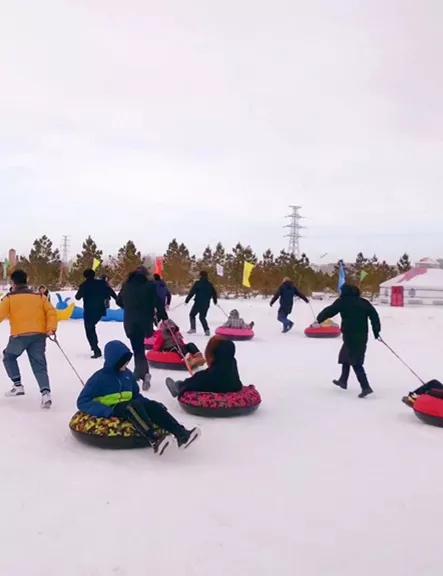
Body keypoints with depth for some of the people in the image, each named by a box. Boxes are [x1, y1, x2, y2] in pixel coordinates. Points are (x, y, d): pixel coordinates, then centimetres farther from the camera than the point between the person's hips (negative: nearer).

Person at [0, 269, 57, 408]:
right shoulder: (39, 296, 14)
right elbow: (51, 312, 3)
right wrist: (51, 329, -1)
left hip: (20, 336, -2)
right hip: (39, 335, 2)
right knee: (39, 366, 3)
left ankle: (18, 385, 20)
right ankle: (45, 392, -18)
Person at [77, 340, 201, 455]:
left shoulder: (127, 374, 9)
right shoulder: (99, 378, -8)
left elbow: (136, 395, 21)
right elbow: (83, 402, -12)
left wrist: (146, 402, 0)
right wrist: (107, 411, -25)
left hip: (129, 407, 6)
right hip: (112, 411, -5)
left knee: (152, 405, -22)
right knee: (134, 406, -35)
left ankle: (181, 434, -38)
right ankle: (154, 441, -55)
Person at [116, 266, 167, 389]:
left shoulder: (127, 285, 6)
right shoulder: (150, 285, -6)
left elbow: (119, 301, 15)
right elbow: (158, 302, -12)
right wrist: (164, 317, -5)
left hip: (130, 321, 1)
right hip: (145, 320, -1)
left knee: (137, 347, 4)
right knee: (139, 346, 20)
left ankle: (143, 372, -13)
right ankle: (140, 371, 22)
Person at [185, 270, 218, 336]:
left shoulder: (198, 283, -7)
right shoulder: (210, 285, 7)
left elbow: (192, 292, -10)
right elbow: (214, 293, 12)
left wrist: (187, 300, -3)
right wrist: (215, 301, 28)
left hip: (198, 303, -4)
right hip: (206, 304, 4)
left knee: (192, 315, 13)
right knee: (202, 317, 15)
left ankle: (193, 328, 4)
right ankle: (207, 330, 1)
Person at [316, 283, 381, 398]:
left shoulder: (343, 302, -4)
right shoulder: (363, 302, 10)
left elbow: (329, 311, -2)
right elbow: (374, 314, 4)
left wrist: (318, 320, 11)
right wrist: (376, 330, 6)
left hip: (350, 335, -7)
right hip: (362, 335, 7)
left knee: (356, 362, -6)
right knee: (345, 355, 23)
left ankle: (366, 387, -15)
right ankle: (343, 381, 34)